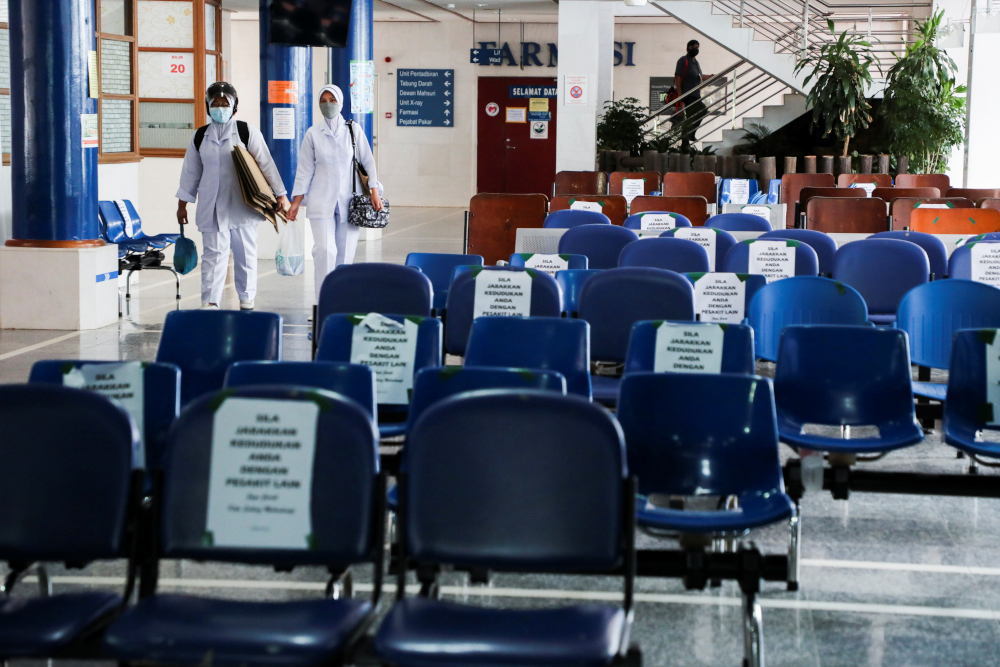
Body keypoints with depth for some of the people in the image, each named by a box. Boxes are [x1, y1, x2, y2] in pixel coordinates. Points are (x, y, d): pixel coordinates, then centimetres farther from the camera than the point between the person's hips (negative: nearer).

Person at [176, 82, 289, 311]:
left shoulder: (247, 133, 0)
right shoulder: (200, 137, 9)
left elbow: (266, 164, 0)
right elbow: (191, 173, 15)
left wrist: (280, 195, -2)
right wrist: (182, 204, 15)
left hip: (242, 206, -1)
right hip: (212, 208, 2)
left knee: (246, 255, 7)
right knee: (213, 255, -5)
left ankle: (247, 302, 18)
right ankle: (209, 304, -10)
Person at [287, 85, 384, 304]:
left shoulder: (354, 130, 7)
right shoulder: (313, 133, 5)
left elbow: (368, 161, 8)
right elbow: (305, 170, 6)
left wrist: (375, 191, 0)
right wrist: (296, 202, 2)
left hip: (349, 200, 1)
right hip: (321, 201, -1)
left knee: (345, 252, 1)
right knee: (325, 249, -14)